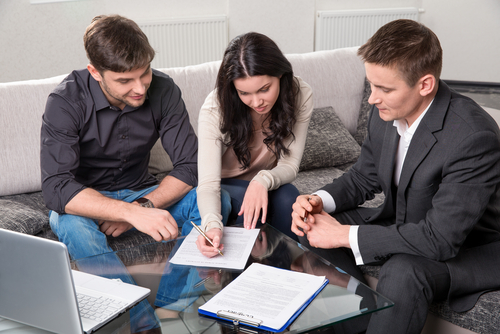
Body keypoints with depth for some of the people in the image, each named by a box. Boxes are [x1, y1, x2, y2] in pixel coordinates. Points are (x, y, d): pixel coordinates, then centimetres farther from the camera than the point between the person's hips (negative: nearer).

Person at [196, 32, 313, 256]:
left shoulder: (300, 95, -21)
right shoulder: (214, 109, -28)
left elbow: (290, 165, -18)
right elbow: (207, 183, -33)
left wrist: (263, 180, -41)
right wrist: (212, 224, -55)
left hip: (267, 186, 2)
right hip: (223, 188, -2)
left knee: (287, 197, -31)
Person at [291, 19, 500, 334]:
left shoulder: (473, 136, -32)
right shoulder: (386, 112, -9)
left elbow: (440, 239, -33)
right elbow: (364, 177, 7)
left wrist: (345, 235, -29)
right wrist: (319, 200, -15)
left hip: (471, 247, -7)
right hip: (403, 225, 8)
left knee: (402, 272, -37)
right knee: (313, 225, -3)